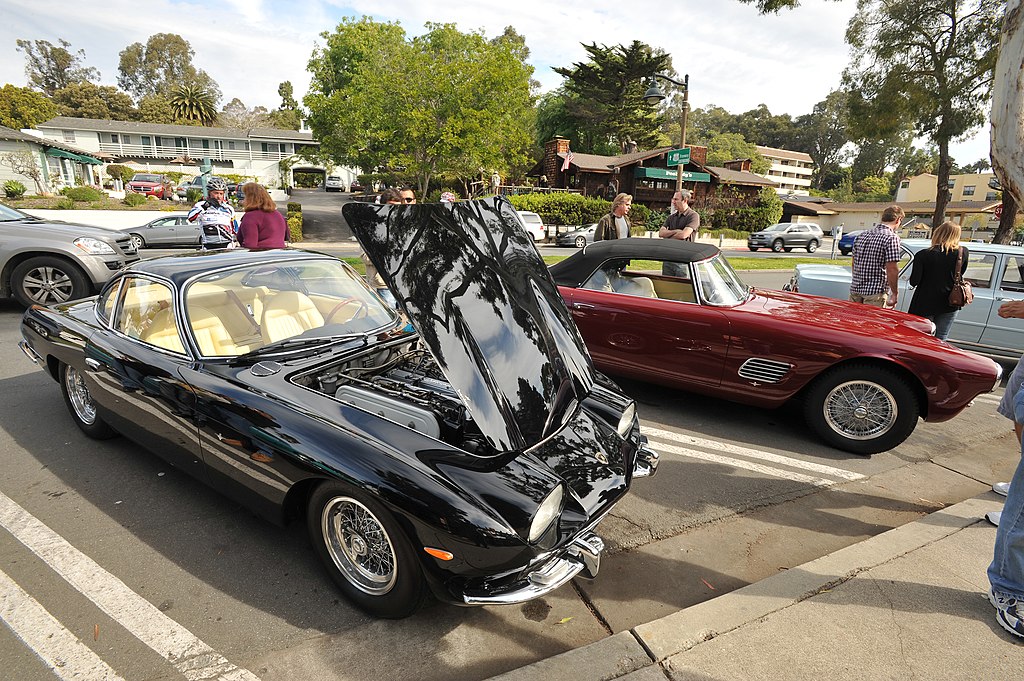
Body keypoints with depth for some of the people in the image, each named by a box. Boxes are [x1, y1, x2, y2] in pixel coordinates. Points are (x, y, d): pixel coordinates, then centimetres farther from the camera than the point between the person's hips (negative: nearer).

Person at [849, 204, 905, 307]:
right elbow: (892, 269, -16)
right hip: (876, 293, -6)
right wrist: (895, 293, -8)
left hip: (855, 290, 7)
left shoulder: (863, 235, 11)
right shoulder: (892, 238, -10)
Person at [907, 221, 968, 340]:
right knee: (940, 340, 12)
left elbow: (914, 281, -14)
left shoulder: (923, 255, -16)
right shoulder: (963, 253, -5)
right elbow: (960, 273, 11)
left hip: (925, 305, -3)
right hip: (949, 304, 3)